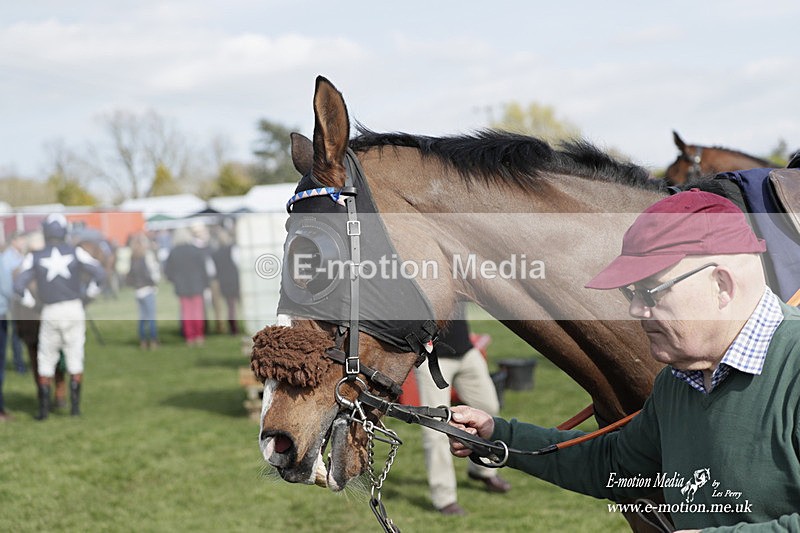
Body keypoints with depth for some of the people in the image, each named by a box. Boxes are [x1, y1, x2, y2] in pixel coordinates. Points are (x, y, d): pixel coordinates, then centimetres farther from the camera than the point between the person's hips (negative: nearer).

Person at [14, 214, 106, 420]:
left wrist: (30, 303, 8)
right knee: (74, 358, 10)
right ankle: (75, 406, 9)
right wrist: (89, 294, 5)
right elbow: (100, 274, -11)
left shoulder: (35, 257, -4)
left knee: (46, 359, 12)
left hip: (50, 313, 0)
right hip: (74, 310, 0)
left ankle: (44, 408, 10)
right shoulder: (75, 252, -4)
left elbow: (19, 285, -9)